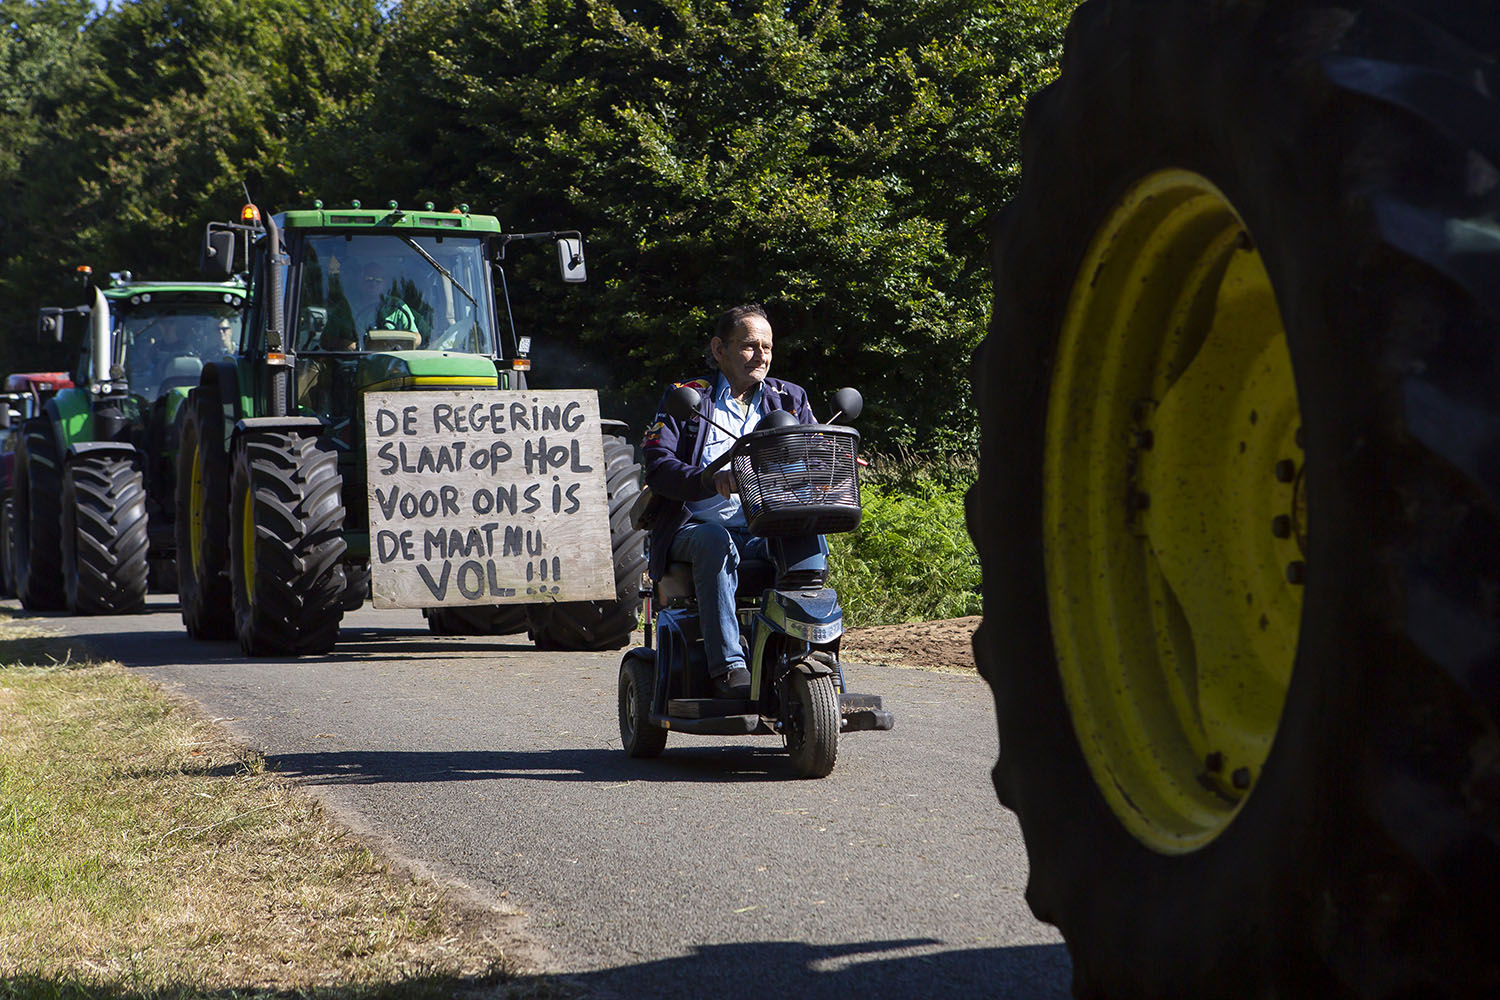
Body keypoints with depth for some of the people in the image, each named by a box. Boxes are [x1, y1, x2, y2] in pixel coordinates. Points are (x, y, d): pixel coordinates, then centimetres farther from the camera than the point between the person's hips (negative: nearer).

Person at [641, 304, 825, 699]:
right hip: (697, 528, -3)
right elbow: (657, 466, -4)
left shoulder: (790, 399, 21)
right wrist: (709, 480, -24)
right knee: (715, 541, -37)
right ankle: (727, 665, -41)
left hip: (770, 532, 3)